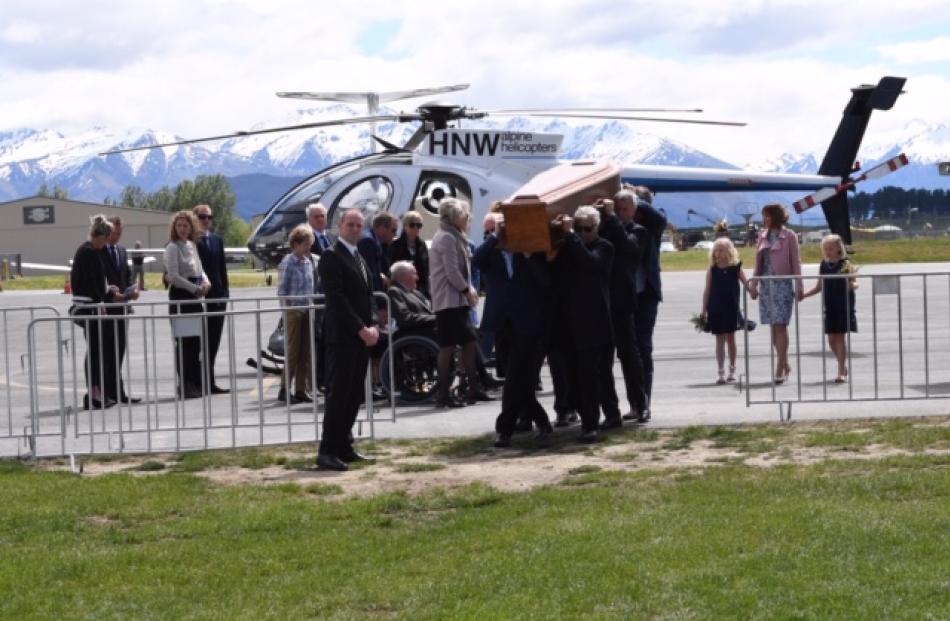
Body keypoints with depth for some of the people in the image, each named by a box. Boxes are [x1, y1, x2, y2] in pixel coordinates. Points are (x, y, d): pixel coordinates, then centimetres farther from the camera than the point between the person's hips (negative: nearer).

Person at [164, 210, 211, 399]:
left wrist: (206, 282, -2)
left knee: (196, 341, 8)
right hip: (180, 297, -7)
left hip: (195, 298, 7)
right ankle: (185, 385, -2)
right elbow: (174, 276, -15)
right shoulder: (173, 248, -8)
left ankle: (197, 382, 14)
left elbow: (199, 269, 19)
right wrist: (195, 288, -14)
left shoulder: (192, 245, 14)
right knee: (183, 342, -5)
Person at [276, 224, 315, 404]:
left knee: (305, 352, 5)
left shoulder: (308, 262, 12)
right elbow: (282, 290, -9)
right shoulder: (288, 263, -8)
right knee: (292, 351, -5)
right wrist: (287, 309, -12)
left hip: (307, 311, 6)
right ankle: (284, 390, 0)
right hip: (293, 311, -6)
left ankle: (301, 390, 10)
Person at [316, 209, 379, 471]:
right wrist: (361, 329, -17)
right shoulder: (331, 256, -8)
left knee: (355, 395, 8)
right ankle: (327, 451, -8)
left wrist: (372, 326, 4)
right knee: (338, 393, -10)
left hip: (361, 336, 8)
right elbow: (336, 298, -16)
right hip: (342, 335, -8)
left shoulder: (359, 258, 19)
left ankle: (343, 445, 15)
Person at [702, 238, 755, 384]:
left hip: (731, 308, 0)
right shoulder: (712, 269, 1)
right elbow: (707, 291, 3)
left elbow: (745, 283, -3)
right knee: (720, 339, 1)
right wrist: (704, 310, 1)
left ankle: (732, 370, 20)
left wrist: (752, 291, -25)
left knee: (731, 338, 8)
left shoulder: (736, 267, 0)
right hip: (715, 309, 0)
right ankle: (721, 373, 1)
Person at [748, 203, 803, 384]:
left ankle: (780, 369, -7)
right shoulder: (763, 235, 12)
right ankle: (785, 364, 19)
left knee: (780, 325, -8)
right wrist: (754, 284, 13)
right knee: (773, 326, 8)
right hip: (766, 284, 6)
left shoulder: (789, 236, -3)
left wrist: (798, 287, -6)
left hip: (782, 283, -6)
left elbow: (796, 262, -3)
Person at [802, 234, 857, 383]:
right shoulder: (824, 265, 8)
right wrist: (804, 294, 6)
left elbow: (852, 285, -6)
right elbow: (819, 287, 15)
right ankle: (843, 367, 24)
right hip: (829, 306, 5)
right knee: (832, 339, 6)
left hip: (844, 306, -5)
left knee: (841, 337, -5)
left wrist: (852, 285, -29)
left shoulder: (846, 264, -6)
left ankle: (841, 372, -1)